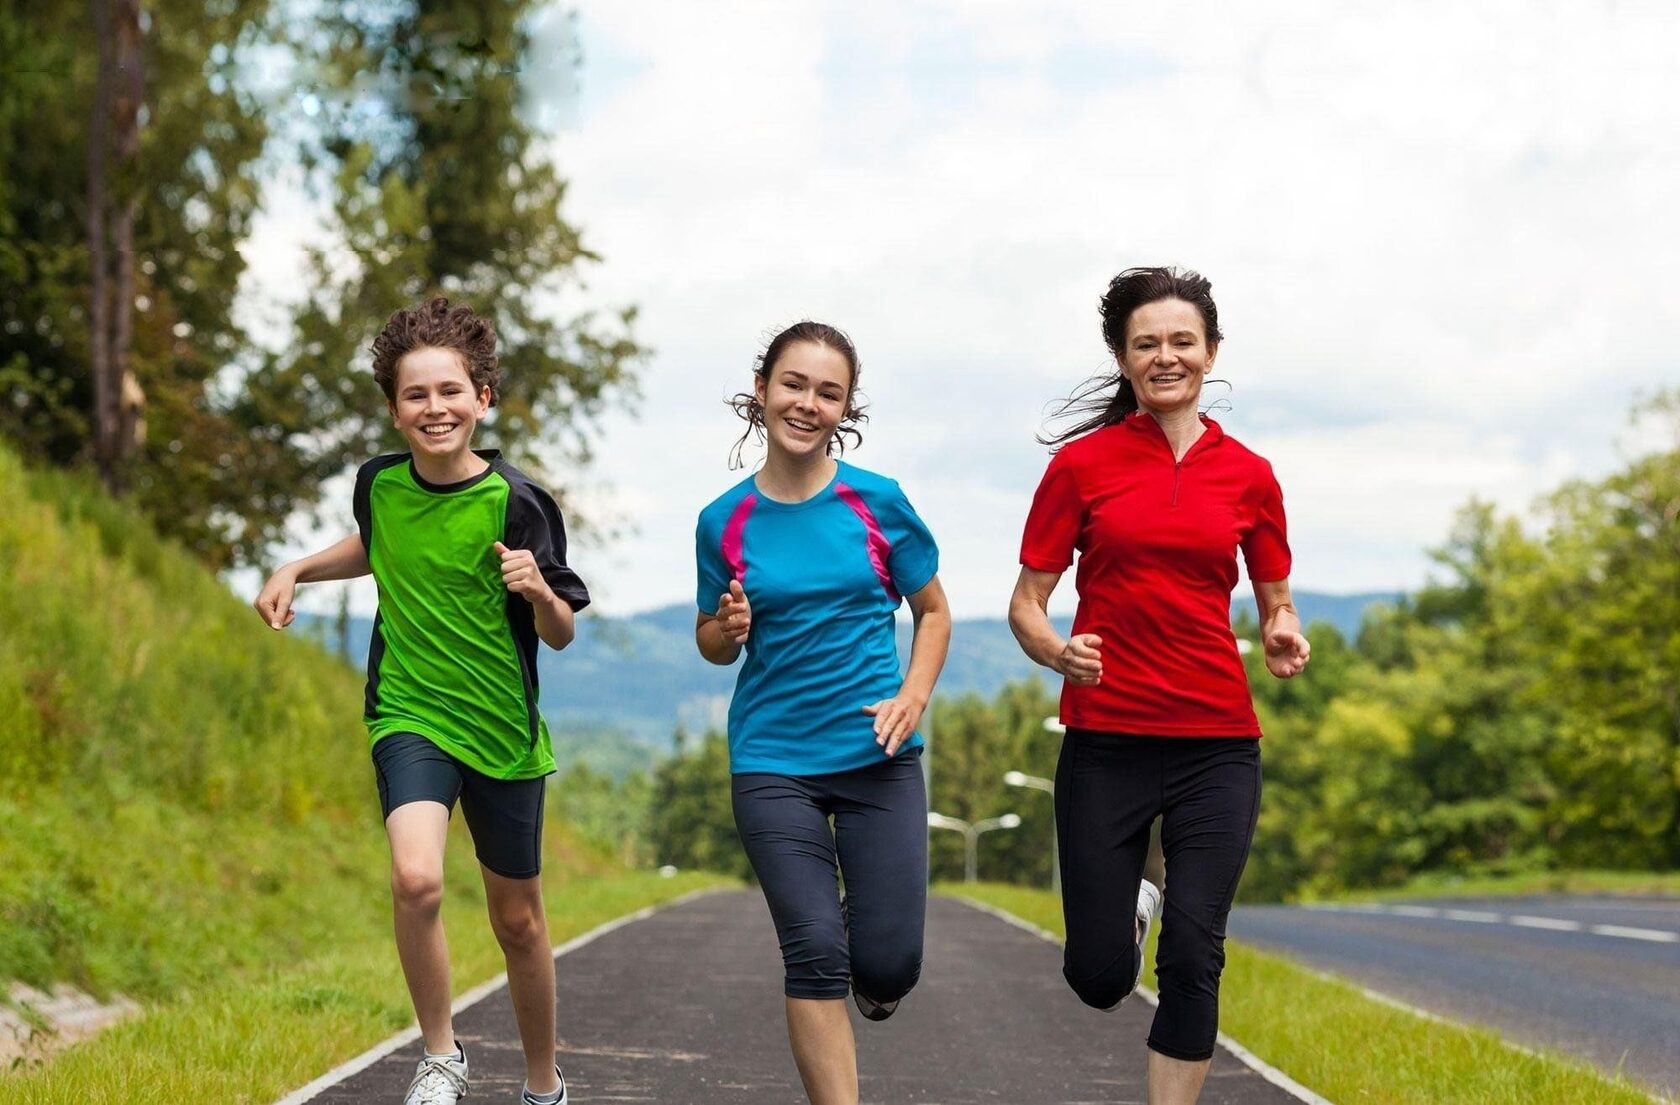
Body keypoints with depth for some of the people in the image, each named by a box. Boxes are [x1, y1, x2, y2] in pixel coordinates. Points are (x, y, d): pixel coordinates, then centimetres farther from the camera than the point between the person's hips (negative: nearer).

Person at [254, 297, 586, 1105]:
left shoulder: (515, 502, -14)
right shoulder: (380, 484, -3)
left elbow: (561, 636, -9)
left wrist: (538, 590, -30)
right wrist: (296, 570, 8)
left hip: (502, 729, -1)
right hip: (409, 715, 1)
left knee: (517, 919, 12)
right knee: (416, 879, -26)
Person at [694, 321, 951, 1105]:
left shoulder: (877, 502, -2)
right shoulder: (725, 520, 0)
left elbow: (933, 612, 9)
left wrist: (912, 699, -7)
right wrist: (729, 627, -11)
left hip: (877, 755, 0)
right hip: (772, 763, 0)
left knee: (887, 966, -2)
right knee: (814, 952, -9)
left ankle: (867, 980, 36)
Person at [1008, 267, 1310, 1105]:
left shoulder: (1248, 475, 7)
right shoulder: (1081, 463, 1)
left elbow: (1275, 603, 16)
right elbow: (1026, 603, 2)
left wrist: (1283, 638, -7)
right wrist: (1057, 650, -20)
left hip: (1217, 743, 1)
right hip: (1105, 740, -1)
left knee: (1193, 958, -8)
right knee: (1099, 976, 2)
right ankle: (1129, 910, 38)